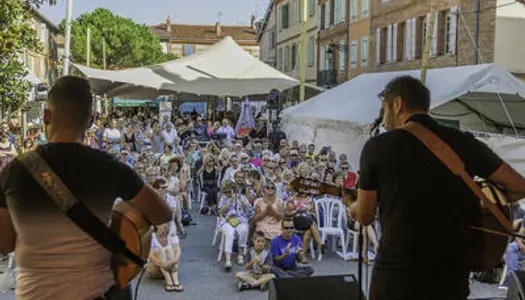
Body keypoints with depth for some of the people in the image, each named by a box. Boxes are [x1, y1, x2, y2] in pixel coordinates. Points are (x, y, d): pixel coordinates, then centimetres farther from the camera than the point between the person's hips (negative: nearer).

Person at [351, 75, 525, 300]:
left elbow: (364, 216, 1)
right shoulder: (464, 143, -1)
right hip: (452, 277, 3)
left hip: (395, 276, -2)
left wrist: (352, 207, 25)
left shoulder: (377, 146, -7)